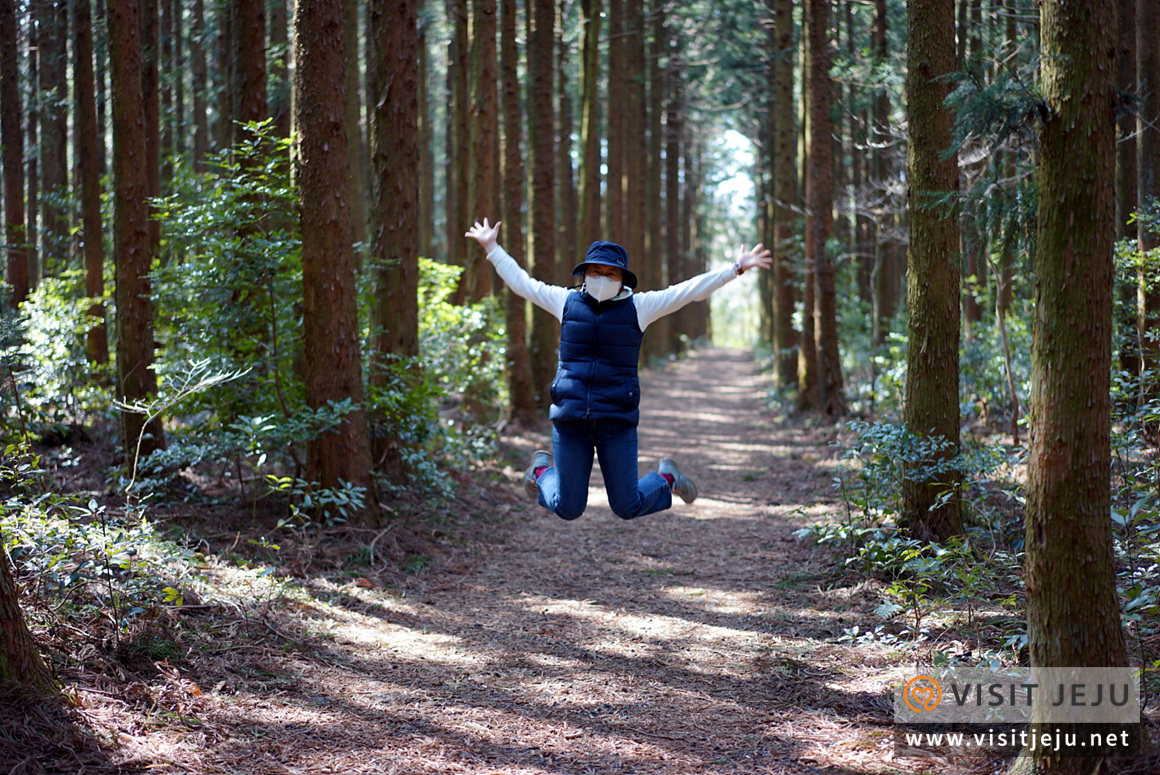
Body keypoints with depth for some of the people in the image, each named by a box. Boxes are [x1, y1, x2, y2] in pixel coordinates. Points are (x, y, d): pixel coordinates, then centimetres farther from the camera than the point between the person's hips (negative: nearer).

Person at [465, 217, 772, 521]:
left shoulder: (638, 306, 2)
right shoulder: (566, 301, 6)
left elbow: (690, 289, 3)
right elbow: (520, 281, 18)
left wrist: (736, 268, 1)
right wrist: (493, 249, 22)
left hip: (617, 421, -1)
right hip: (570, 419, 1)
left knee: (627, 508, 4)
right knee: (567, 510, 9)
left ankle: (666, 477, 36)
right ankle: (542, 469, 43)